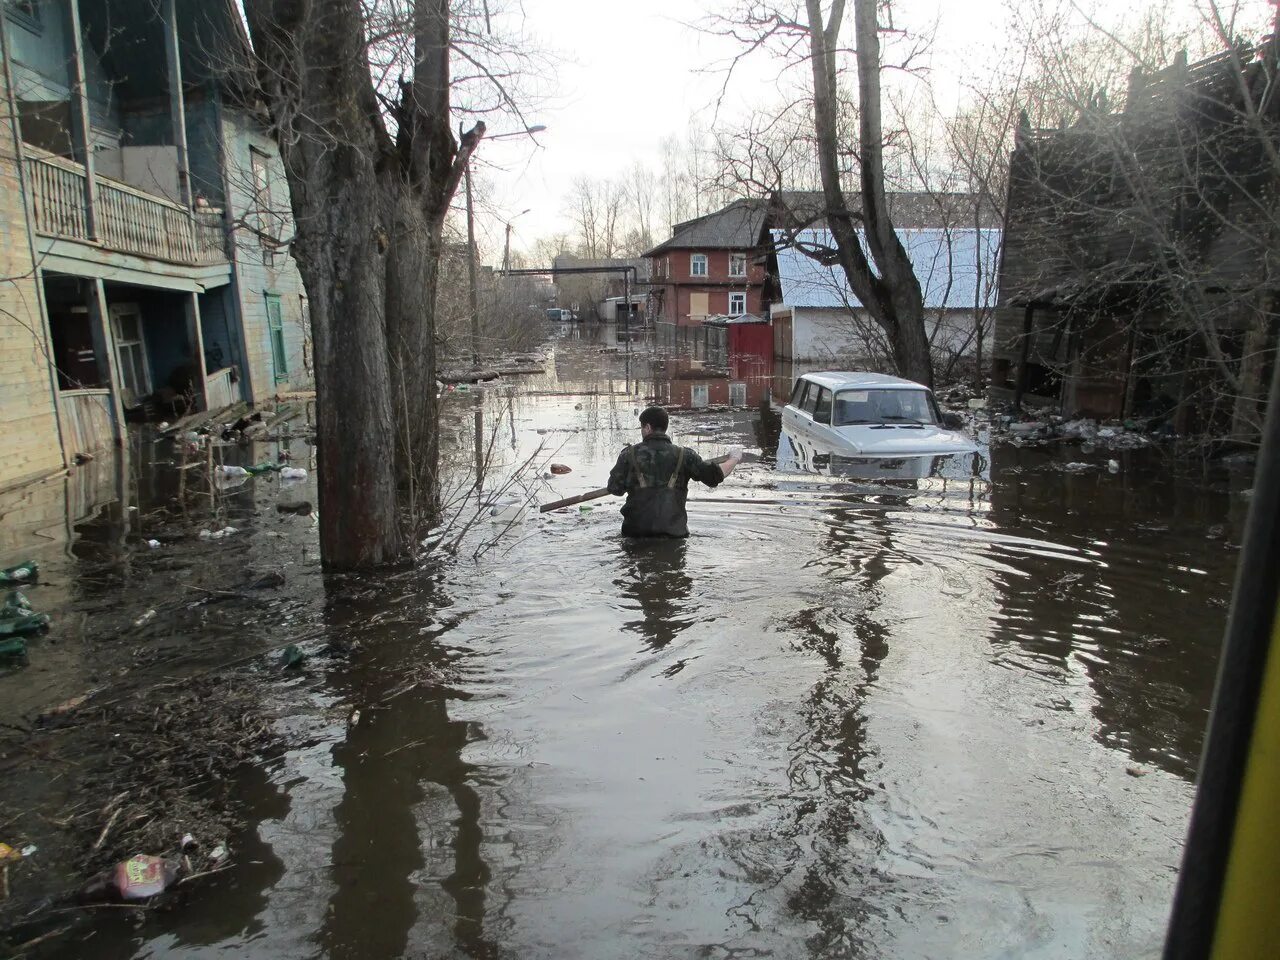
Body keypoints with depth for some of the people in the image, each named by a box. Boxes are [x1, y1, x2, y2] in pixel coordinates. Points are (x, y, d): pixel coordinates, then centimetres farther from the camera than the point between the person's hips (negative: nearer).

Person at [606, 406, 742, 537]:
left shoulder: (630, 454, 1)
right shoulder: (683, 455, 2)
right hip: (673, 530, 1)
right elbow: (715, 475, 1)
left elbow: (614, 488, 1)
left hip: (635, 530, 0)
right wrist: (734, 459, 20)